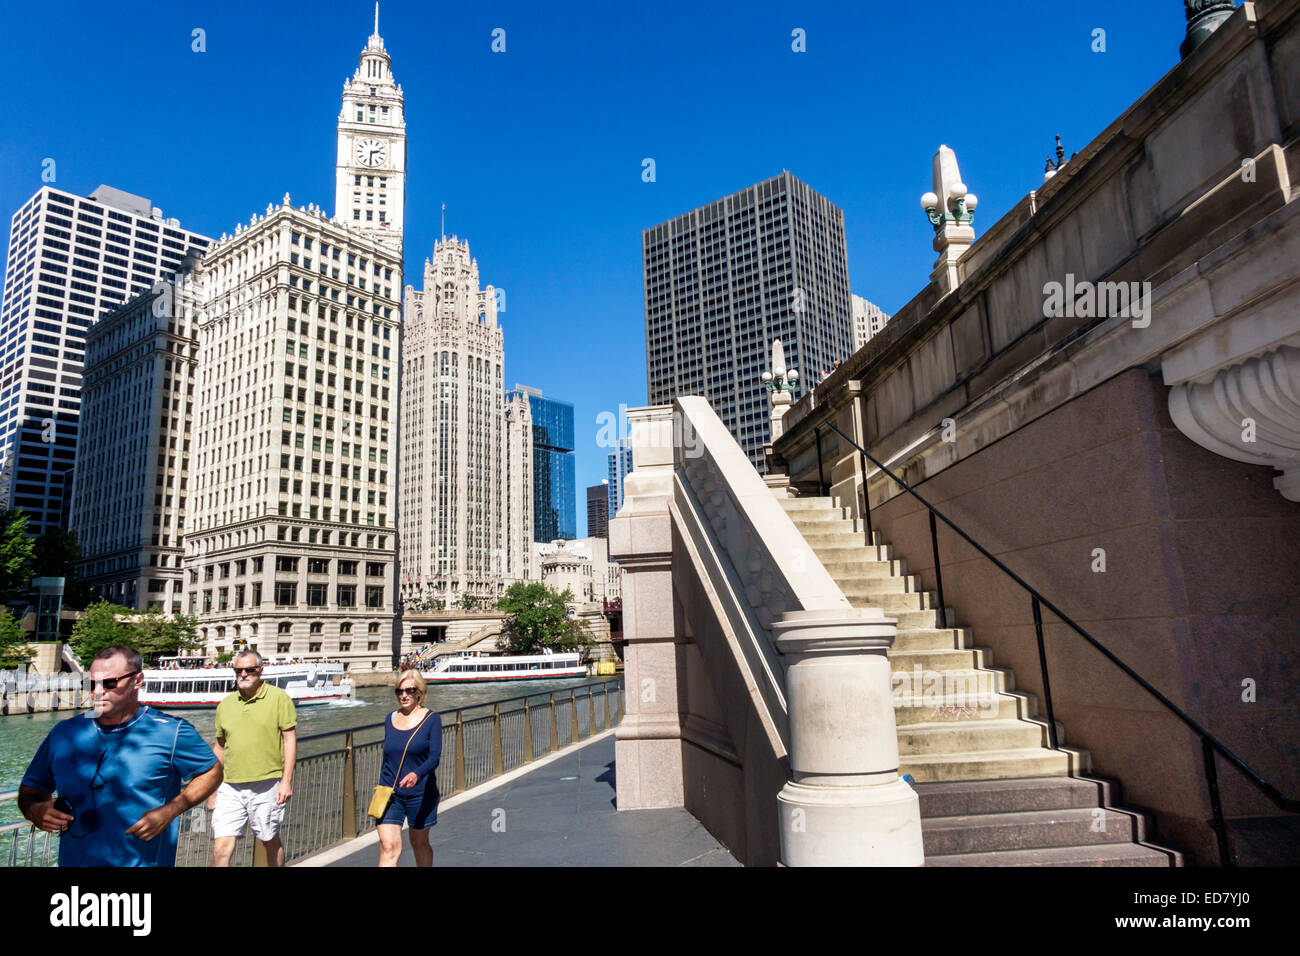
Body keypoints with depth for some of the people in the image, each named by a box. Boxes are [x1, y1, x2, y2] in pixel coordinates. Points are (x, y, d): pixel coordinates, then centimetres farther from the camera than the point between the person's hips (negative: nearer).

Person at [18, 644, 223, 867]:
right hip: (73, 860, 4)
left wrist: (170, 811, -16)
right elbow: (30, 789, 13)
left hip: (143, 862, -4)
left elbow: (212, 771, -3)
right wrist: (33, 810, -10)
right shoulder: (64, 734, 1)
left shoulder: (170, 732, -12)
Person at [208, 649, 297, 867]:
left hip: (266, 785, -3)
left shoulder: (278, 698, -3)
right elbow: (220, 748, 17)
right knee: (221, 848, -4)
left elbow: (290, 739, -5)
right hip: (230, 788, 3)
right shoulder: (225, 704, 10)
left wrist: (287, 781, -11)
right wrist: (213, 789, 17)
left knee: (271, 841, 10)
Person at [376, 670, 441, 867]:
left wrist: (417, 774, -34)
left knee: (419, 843, 13)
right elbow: (386, 757, 16)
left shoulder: (431, 719, -7)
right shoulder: (390, 719, 7)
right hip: (389, 793, 3)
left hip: (420, 793, -2)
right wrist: (382, 788, 17)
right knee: (388, 847, -9)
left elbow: (435, 757, -16)